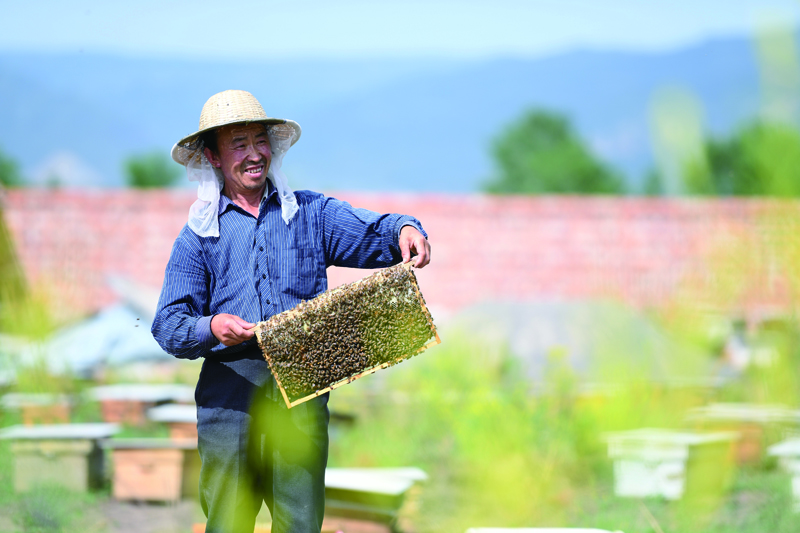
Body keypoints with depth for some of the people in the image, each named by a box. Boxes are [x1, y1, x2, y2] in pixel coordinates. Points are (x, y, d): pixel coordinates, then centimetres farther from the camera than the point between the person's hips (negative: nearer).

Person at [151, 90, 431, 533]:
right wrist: (210, 328, -19)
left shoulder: (310, 214, 13)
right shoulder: (198, 236, 9)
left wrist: (404, 230, -24)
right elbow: (168, 325, 2)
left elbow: (372, 233, -1)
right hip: (229, 393, -1)